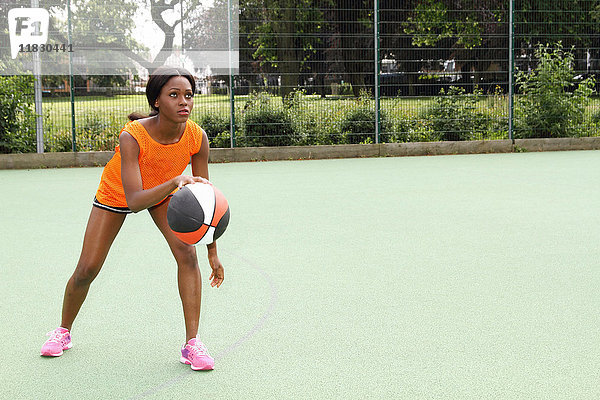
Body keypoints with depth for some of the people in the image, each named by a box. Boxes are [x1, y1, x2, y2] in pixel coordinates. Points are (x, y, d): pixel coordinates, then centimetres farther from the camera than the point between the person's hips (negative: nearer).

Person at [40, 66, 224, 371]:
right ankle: (63, 331, 30)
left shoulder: (197, 137, -29)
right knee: (87, 269, 0)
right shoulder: (132, 136, -39)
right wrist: (174, 182, -62)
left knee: (187, 253, -21)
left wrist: (212, 251, -14)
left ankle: (192, 345, -12)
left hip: (165, 192, 2)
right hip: (116, 194, -2)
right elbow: (134, 201, -45)